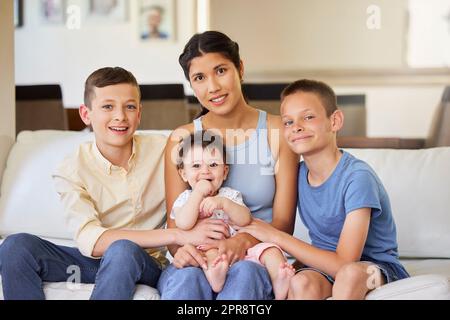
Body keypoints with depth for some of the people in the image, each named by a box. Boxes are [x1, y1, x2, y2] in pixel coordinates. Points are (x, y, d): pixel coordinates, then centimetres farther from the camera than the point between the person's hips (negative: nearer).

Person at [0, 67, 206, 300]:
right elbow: (90, 240, -24)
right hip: (93, 263, 1)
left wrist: (184, 247, -24)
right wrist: (176, 235, -32)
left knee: (122, 250, -35)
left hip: (145, 264, -1)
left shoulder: (162, 149, -4)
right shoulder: (72, 170, -9)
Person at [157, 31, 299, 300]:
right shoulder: (182, 139, 6)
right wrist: (182, 249, -23)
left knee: (244, 271, -36)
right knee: (186, 277, -35)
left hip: (256, 260, 0)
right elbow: (174, 224, 3)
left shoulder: (278, 132, 2)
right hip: (198, 260, 0)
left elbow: (283, 223, 0)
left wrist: (244, 242, -23)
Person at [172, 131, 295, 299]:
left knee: (269, 250, -19)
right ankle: (214, 273, -66)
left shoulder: (230, 195, 15)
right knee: (210, 251, -36)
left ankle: (278, 281, -43)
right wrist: (198, 192, -9)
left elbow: (245, 220, -3)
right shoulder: (186, 198, 10)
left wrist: (223, 203, -19)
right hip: (206, 250, -3)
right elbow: (184, 224, -13)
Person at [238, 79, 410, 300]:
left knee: (350, 273, -37)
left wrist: (276, 236, -20)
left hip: (377, 267, -4)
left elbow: (344, 263, -24)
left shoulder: (357, 177, -20)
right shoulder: (298, 174, 0)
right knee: (301, 283, -30)